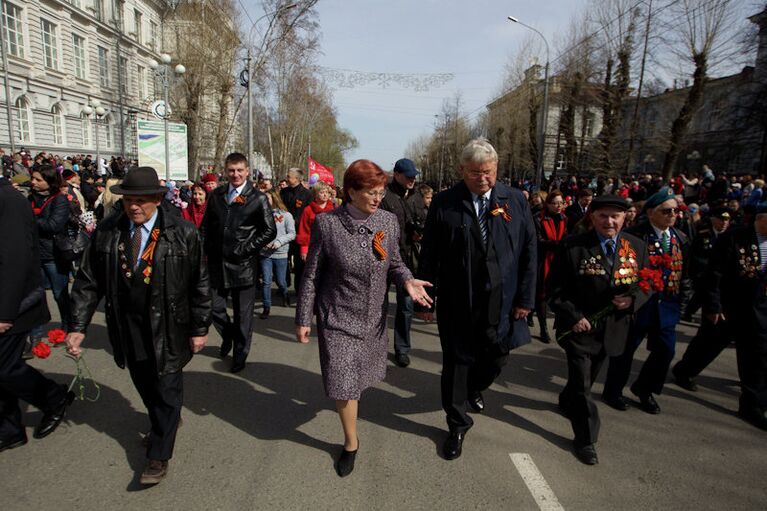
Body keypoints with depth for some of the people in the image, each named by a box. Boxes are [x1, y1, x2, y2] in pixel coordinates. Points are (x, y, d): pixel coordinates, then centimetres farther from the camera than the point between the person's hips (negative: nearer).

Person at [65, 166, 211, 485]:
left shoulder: (183, 234, -13)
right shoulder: (106, 232, -4)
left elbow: (199, 285, -8)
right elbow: (88, 282, 1)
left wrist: (200, 328, -7)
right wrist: (78, 326, -4)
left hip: (167, 329, -4)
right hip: (127, 328, 4)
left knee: (167, 389, 7)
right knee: (144, 386, 21)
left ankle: (159, 456, 25)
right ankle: (165, 424, 49)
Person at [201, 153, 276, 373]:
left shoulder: (258, 198, -6)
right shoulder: (216, 195, 7)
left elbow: (270, 231, -5)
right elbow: (206, 225, 15)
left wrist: (247, 249, -11)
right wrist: (207, 251, 5)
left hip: (243, 265, -3)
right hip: (216, 263, 4)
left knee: (243, 314, 7)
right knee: (214, 308, 8)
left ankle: (240, 355, 26)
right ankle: (228, 336, 39)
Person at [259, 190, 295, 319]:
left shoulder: (286, 215, -4)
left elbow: (292, 234, -5)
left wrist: (279, 241, -16)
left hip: (280, 254, -1)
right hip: (265, 253, 1)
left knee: (281, 281, 10)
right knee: (266, 282, 1)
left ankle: (285, 296, 41)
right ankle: (266, 307, 15)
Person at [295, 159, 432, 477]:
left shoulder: (388, 221, -8)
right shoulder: (326, 224, -17)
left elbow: (393, 262, 4)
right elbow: (311, 275, -9)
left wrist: (407, 280, -18)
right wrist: (303, 319, -5)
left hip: (374, 316, 4)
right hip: (338, 317, -4)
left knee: (363, 373, 23)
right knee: (343, 382, 0)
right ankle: (351, 443, 27)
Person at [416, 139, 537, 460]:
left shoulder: (515, 201, 1)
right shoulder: (444, 203, -5)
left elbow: (529, 251, 2)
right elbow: (428, 255, -3)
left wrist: (526, 298, -2)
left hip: (501, 301, 2)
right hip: (457, 301, -2)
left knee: (497, 357, 15)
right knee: (456, 362, 11)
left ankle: (474, 388, 51)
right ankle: (457, 424, 33)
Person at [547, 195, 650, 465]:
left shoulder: (637, 247, -1)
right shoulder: (572, 246, -13)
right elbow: (556, 290, -10)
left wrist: (633, 300, -15)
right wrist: (574, 317, -19)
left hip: (611, 329, 5)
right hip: (578, 327, -4)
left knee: (586, 379, 24)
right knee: (582, 384, 1)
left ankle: (567, 402, 53)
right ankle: (585, 439, 18)